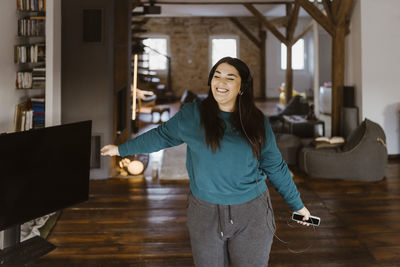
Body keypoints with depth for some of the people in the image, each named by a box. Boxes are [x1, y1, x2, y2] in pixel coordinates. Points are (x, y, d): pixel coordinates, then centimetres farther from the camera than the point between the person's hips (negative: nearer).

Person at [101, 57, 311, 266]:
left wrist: (297, 205, 11)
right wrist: (121, 149, 17)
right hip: (205, 212, 0)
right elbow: (161, 136, 9)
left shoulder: (258, 123, -2)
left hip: (251, 214, 0)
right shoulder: (192, 114, -4)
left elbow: (275, 167, 5)